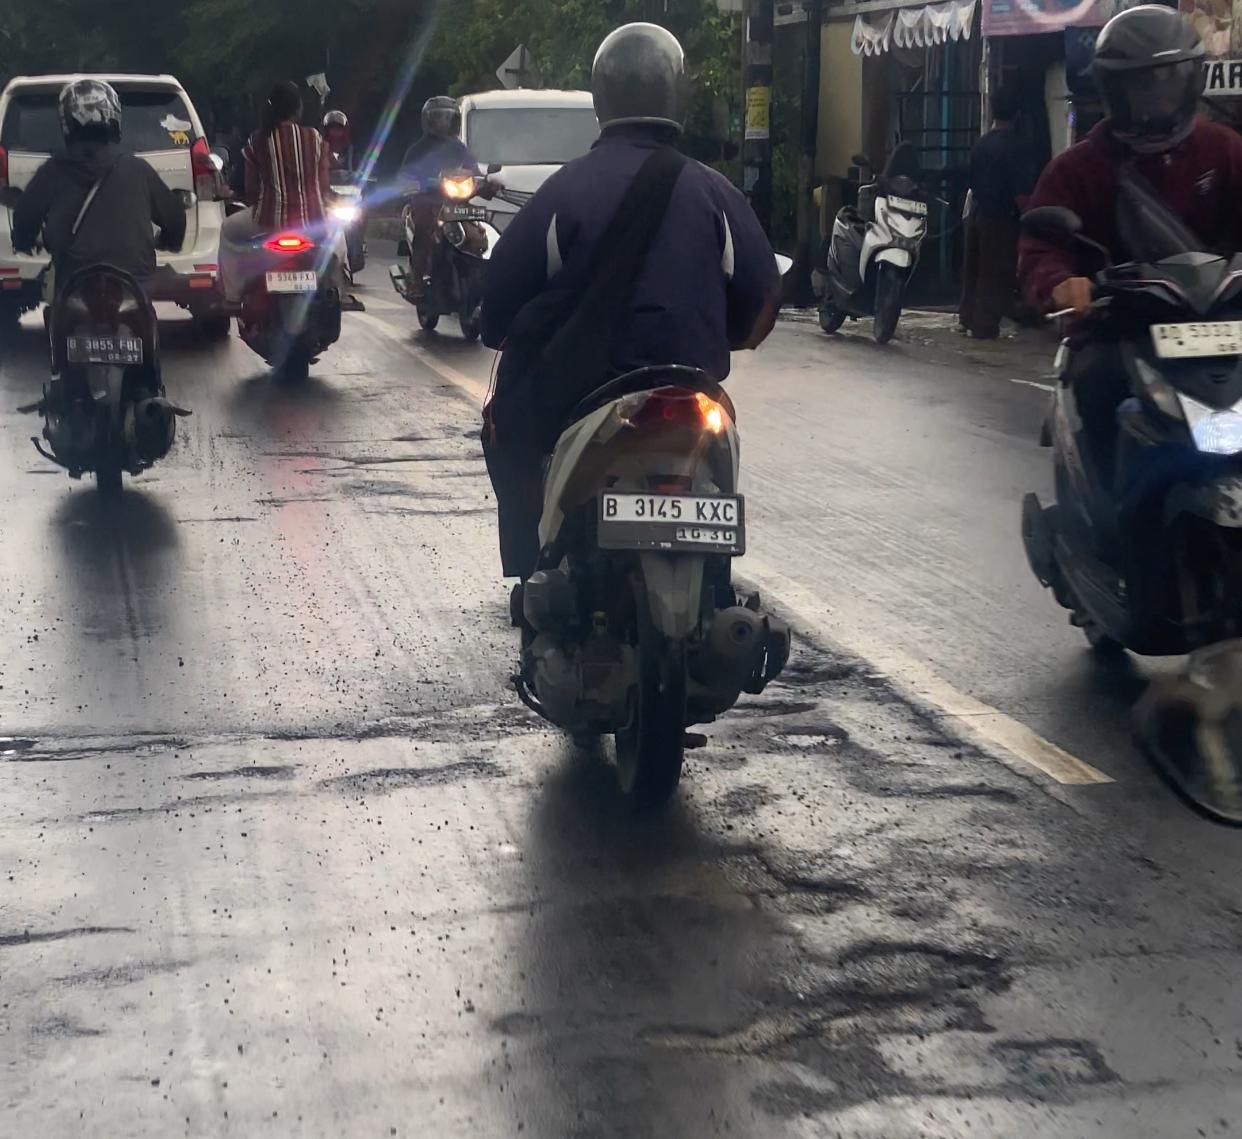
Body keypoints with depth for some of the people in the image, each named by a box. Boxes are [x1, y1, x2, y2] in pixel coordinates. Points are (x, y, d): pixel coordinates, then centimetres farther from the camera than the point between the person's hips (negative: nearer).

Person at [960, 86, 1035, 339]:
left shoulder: (980, 144, 6)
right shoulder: (1016, 147, -15)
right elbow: (1021, 194, -19)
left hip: (976, 213, 7)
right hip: (1001, 219, -7)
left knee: (973, 269, 16)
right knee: (996, 273, -1)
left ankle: (968, 318, 23)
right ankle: (986, 326, -1)